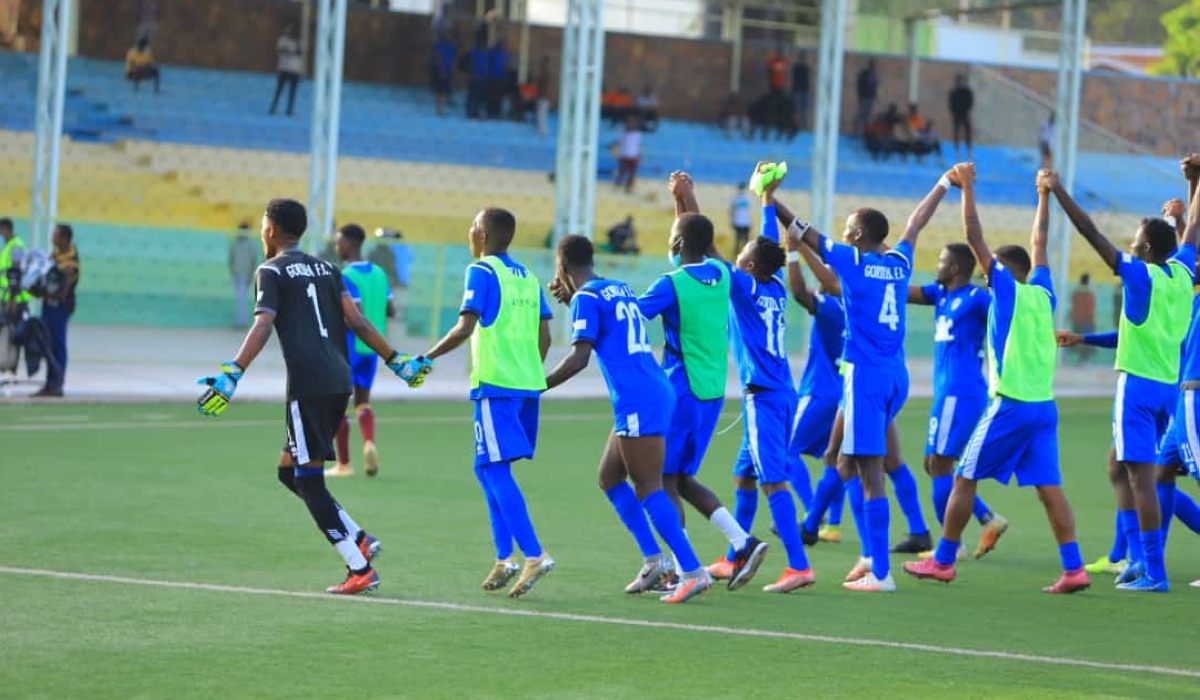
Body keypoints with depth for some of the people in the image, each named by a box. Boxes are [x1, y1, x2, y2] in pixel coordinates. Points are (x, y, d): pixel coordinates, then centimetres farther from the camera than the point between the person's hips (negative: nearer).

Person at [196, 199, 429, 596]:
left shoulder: (272, 271, 0)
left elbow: (263, 326, -15)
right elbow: (355, 321, 12)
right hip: (339, 381, 7)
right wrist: (395, 359, 18)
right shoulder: (325, 268, 19)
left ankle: (360, 570, -8)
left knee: (308, 479, -2)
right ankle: (359, 540, 8)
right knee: (290, 470, 18)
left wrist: (233, 374, -23)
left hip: (308, 384, -7)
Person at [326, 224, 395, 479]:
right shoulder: (379, 273, 7)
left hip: (349, 346, -7)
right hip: (372, 346, 7)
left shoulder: (346, 277, -16)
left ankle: (343, 464, 8)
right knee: (363, 401, 14)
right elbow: (390, 311, 8)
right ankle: (369, 443, -14)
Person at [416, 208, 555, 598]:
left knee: (495, 470, -7)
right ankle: (504, 558, 10)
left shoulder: (481, 272, -6)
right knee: (488, 468, 15)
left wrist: (427, 359, -6)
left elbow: (464, 328, -15)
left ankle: (533, 555, -19)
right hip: (528, 383, 7)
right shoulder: (528, 277, 16)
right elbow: (544, 337, 14)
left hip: (495, 385, -7)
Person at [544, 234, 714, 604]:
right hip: (656, 393, 9)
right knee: (609, 477, 17)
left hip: (637, 403, -9)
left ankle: (693, 572, -15)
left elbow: (579, 357, -15)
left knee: (649, 488, -9)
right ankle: (653, 560, 13)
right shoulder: (621, 289, 18)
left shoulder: (587, 298, -7)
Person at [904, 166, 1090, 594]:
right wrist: (1044, 196, 36)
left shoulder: (1007, 288, -3)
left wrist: (967, 188, 3)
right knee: (1048, 486, 2)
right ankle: (1073, 568, -8)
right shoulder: (1042, 293, 12)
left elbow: (975, 237, -3)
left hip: (1010, 406, -6)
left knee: (964, 479, 4)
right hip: (1044, 406, 6)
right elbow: (1038, 245, 27)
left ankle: (943, 561, 9)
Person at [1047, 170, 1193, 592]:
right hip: (1168, 386, 8)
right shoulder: (1181, 273, 7)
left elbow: (1091, 233, -13)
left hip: (1139, 384, -8)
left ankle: (1154, 571, -10)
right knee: (1122, 470, 18)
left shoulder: (1140, 275, -11)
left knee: (1141, 477, -7)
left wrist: (1058, 191, -9)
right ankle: (1139, 558, 11)